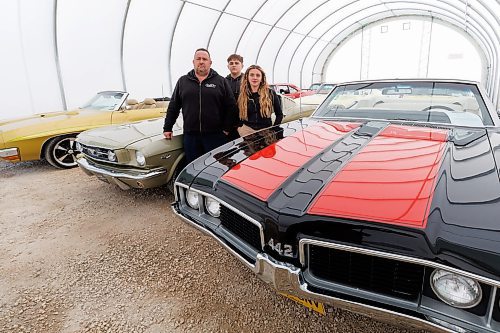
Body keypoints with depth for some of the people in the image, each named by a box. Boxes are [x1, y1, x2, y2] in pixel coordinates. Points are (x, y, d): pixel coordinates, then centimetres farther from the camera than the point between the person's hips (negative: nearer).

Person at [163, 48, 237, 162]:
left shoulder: (221, 81, 6)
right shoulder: (183, 81, 13)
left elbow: (231, 107, 2)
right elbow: (173, 107, 15)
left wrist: (226, 128, -4)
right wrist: (167, 128, 10)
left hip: (215, 136, -2)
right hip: (190, 136, 2)